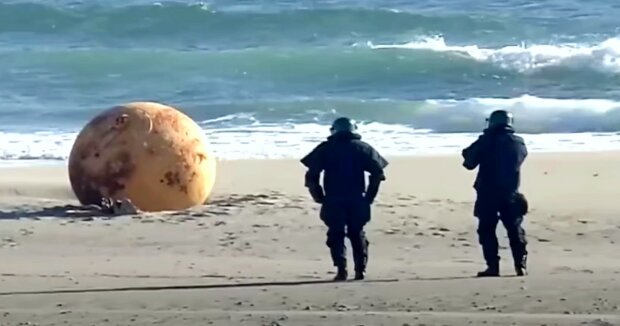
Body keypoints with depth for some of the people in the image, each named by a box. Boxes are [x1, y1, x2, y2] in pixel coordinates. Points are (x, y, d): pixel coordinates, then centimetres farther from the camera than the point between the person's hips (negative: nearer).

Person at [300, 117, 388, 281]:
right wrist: (369, 197, 4)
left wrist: (319, 197, 5)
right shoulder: (363, 148, 8)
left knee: (336, 235, 2)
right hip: (357, 201, 1)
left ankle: (341, 269, -13)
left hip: (333, 201, -1)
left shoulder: (324, 149, 6)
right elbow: (378, 173, -1)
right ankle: (360, 270, 8)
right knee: (357, 235, 13)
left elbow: (311, 175, -2)